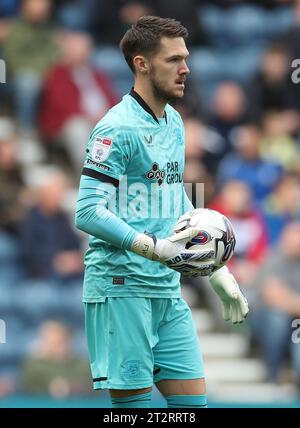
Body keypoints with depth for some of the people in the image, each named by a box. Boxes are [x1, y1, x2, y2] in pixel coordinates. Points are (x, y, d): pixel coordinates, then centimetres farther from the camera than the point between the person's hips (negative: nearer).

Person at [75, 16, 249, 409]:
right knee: (133, 402, -6)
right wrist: (156, 249, -25)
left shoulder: (174, 122, 14)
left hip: (167, 289, 8)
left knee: (192, 401, 3)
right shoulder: (117, 128, -12)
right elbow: (88, 212, -18)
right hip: (121, 288, -8)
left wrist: (216, 272, 23)